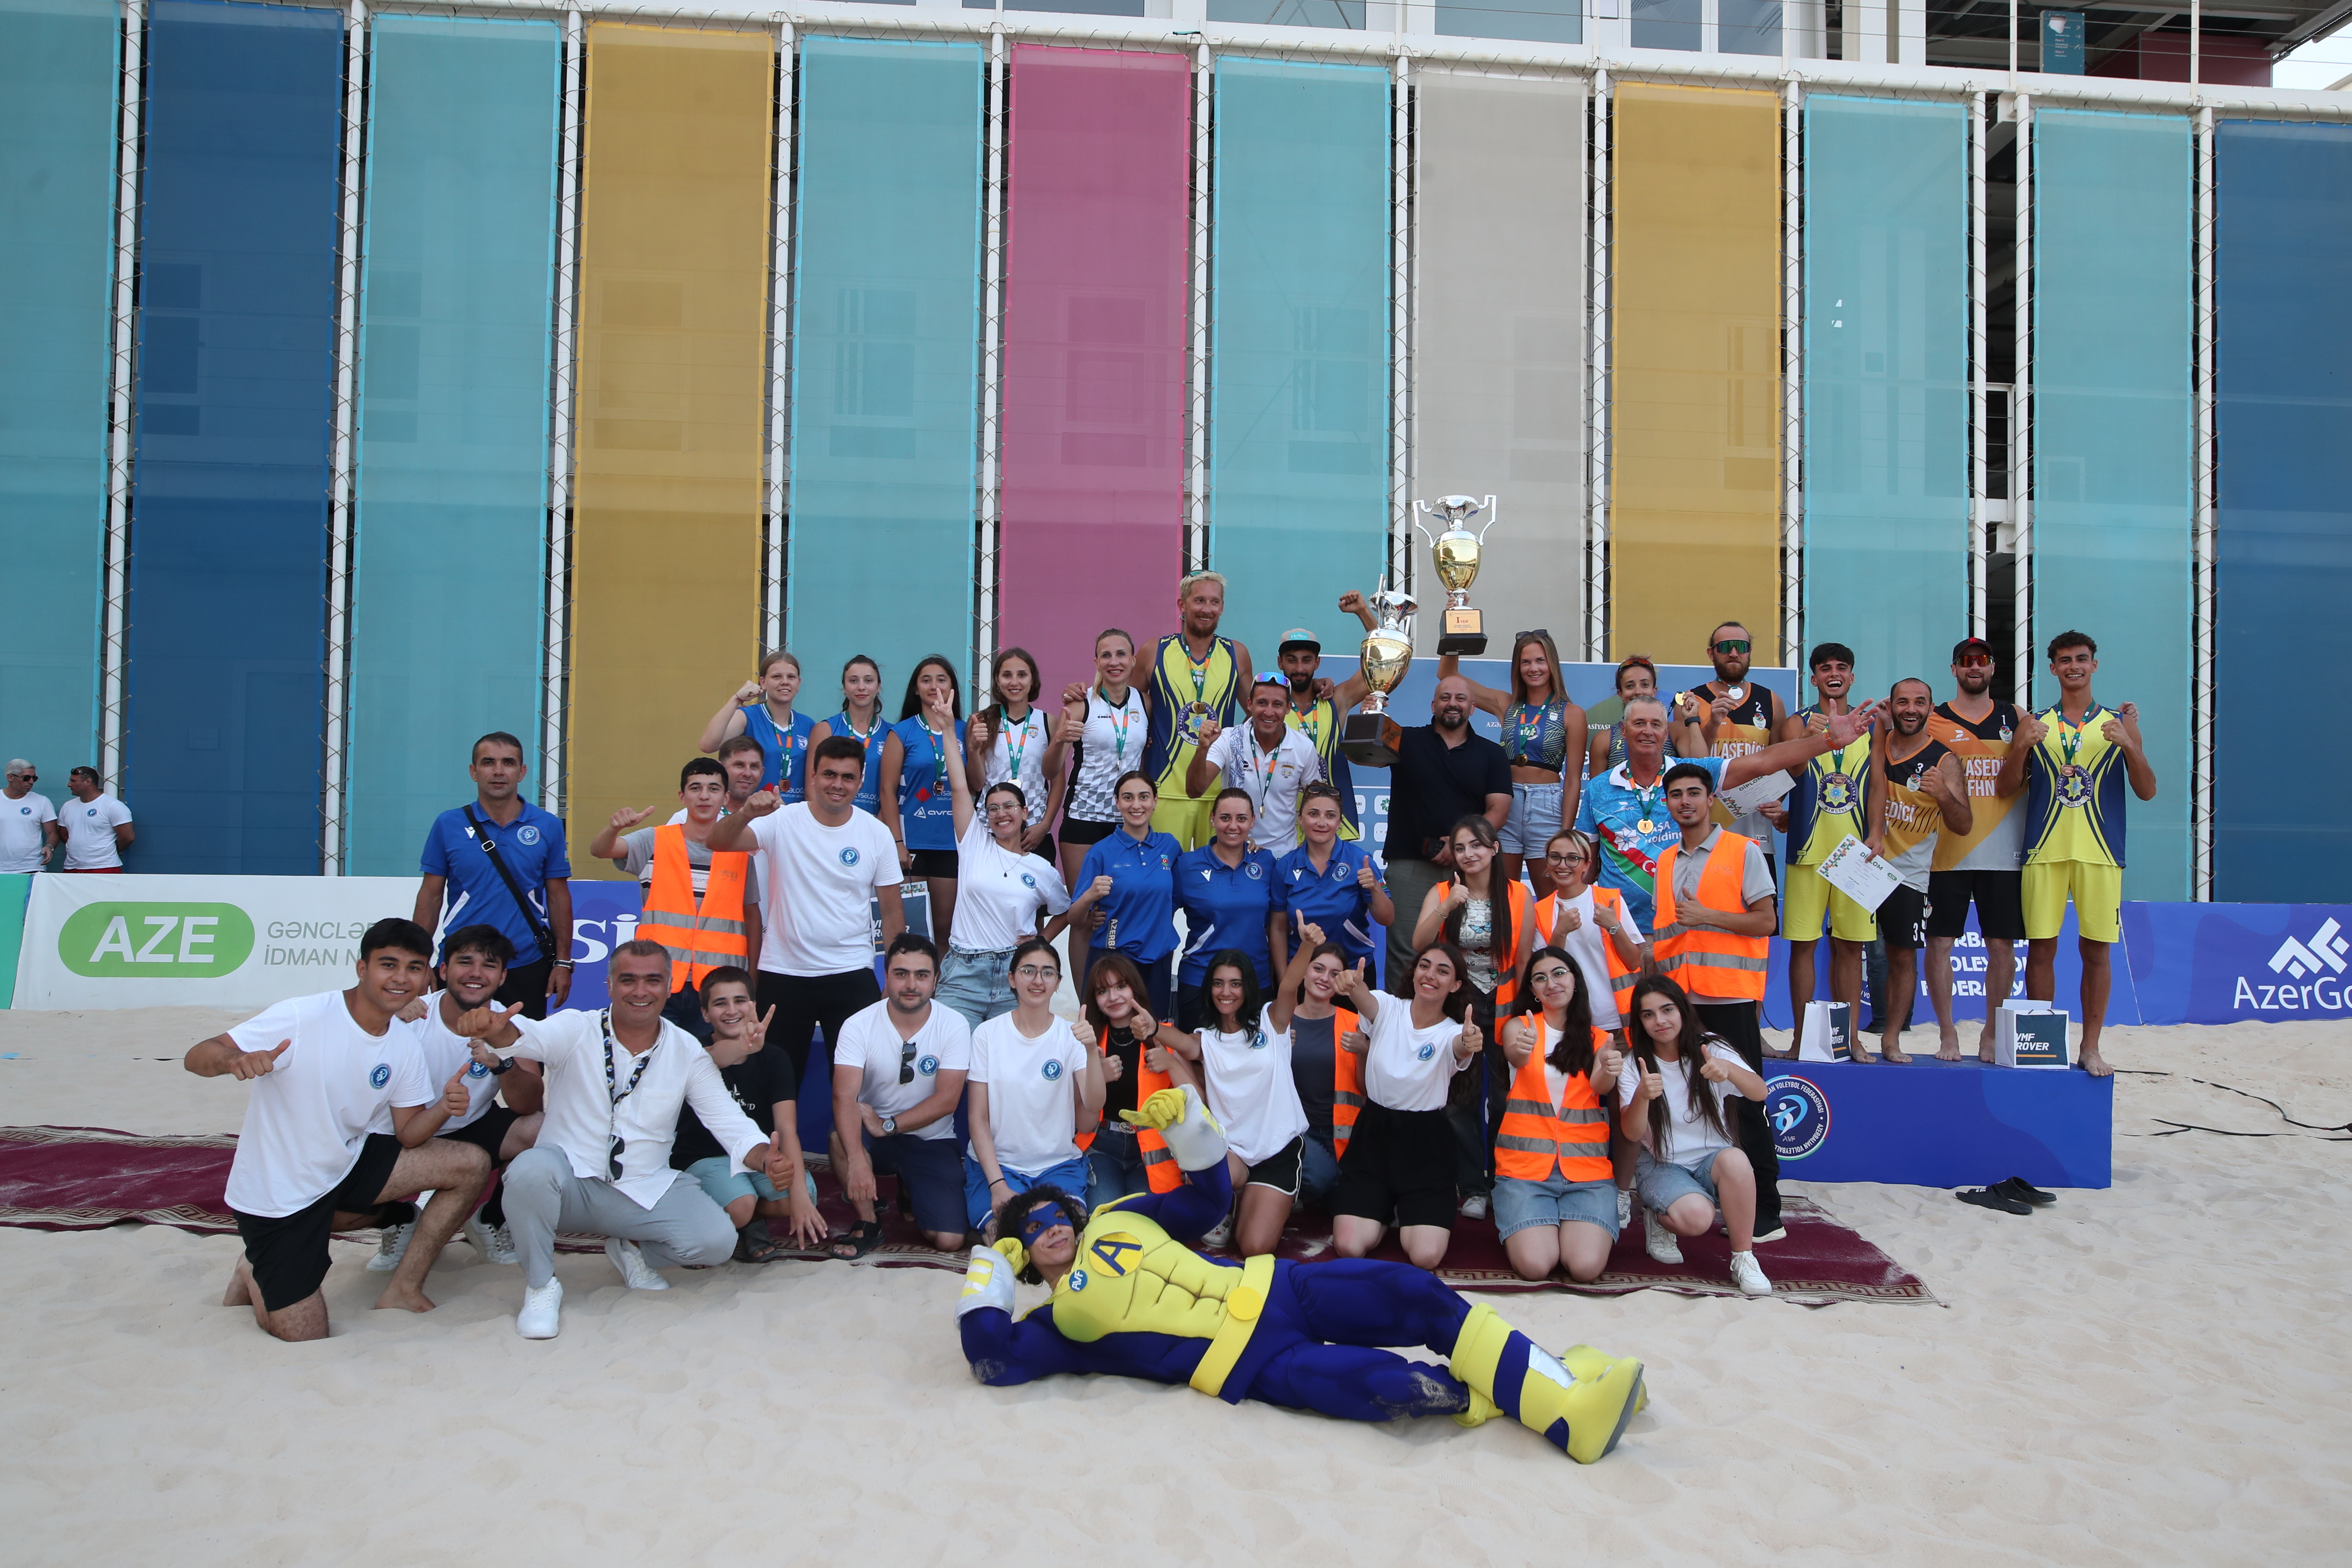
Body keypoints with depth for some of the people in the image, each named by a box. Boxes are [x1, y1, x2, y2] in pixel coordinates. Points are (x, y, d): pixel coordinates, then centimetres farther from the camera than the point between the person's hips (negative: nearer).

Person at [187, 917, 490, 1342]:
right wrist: (235, 1060, -48)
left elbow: (408, 1135, -3)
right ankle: (258, 1275, 26)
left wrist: (444, 1107, -25)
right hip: (277, 1194, -6)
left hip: (348, 1165, 6)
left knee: (471, 1164, -8)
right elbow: (196, 1057, -25)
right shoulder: (301, 1017, -23)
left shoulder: (404, 1042, -4)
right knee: (304, 1337, -6)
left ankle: (404, 1289, 3)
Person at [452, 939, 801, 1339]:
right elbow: (527, 1035, -29)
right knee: (531, 1169, -35)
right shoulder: (576, 1030, -7)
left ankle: (633, 1251, 13)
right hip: (571, 1182, -2)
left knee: (717, 1240, -21)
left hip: (646, 1193, 2)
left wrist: (766, 1159, -28)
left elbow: (729, 1121, -6)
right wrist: (494, 1028, -55)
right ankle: (541, 1285, -8)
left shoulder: (688, 1052, 0)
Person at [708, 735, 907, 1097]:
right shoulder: (782, 821, -4)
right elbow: (718, 842, -18)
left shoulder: (877, 834, 0)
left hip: (851, 975, 0)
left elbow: (892, 910, 4)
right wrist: (748, 813, -38)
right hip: (782, 974, 0)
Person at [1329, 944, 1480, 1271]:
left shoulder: (1454, 1033, -7)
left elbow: (1461, 1049, -30)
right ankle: (1385, 1213, 23)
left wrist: (1469, 1044, -57)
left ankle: (1406, 1215, 20)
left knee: (1426, 1256, -16)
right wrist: (1354, 984, -52)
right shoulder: (1387, 1008, -3)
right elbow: (1364, 998, -25)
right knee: (1348, 1248, -13)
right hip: (1373, 1133, 1)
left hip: (1426, 1143, -1)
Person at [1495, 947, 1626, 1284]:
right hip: (1525, 1165, -1)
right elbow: (1513, 1055, -18)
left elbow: (1601, 1087, -8)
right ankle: (1528, 1225, 13)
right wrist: (1521, 1050, -43)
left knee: (1586, 1267, -21)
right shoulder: (1518, 1025, 6)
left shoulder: (1599, 1037, 11)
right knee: (1534, 1265, -21)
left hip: (1587, 1167, 1)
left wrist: (1607, 1072, -33)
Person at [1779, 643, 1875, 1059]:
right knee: (1803, 943, -2)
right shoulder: (1797, 723, 4)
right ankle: (1802, 1036, 6)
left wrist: (1874, 833, -2)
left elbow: (1876, 784, 12)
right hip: (1809, 848, -3)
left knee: (1850, 945, 6)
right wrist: (1808, 737, -30)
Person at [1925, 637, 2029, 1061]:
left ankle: (1992, 1035, 17)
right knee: (1940, 942, -2)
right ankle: (1947, 1034, 10)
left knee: (2002, 946, 3)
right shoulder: (1933, 720, 5)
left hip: (2003, 853, 2)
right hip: (1947, 851, -2)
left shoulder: (2014, 718, 12)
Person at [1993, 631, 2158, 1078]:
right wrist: (2021, 746, -11)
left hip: (2100, 852, 0)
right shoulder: (2035, 723, 10)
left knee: (2096, 949, 2)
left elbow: (2147, 792, 4)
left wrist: (2130, 745, -13)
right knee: (2041, 948, 1)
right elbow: (2006, 789, 6)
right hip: (2044, 851, 0)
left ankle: (2091, 1046, 11)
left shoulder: (2120, 721, 8)